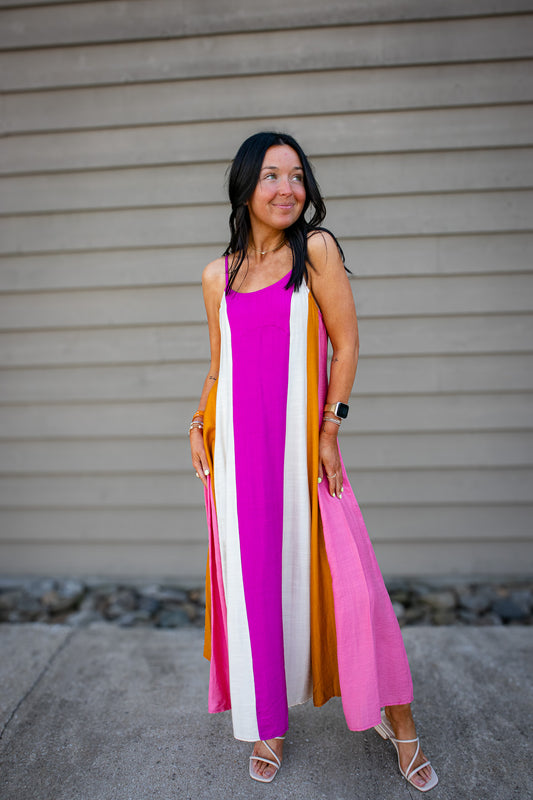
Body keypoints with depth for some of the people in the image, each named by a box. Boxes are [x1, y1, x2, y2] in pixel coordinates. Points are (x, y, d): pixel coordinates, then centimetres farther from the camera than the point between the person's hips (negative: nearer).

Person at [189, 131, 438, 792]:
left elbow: (346, 342, -2)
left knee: (348, 580, -1)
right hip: (238, 446, 3)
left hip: (300, 441, -3)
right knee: (252, 582, 10)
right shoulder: (218, 276, 10)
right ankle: (266, 723, 32)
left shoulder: (316, 249, 0)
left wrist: (330, 426, -8)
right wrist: (199, 427, 5)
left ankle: (398, 721, 24)